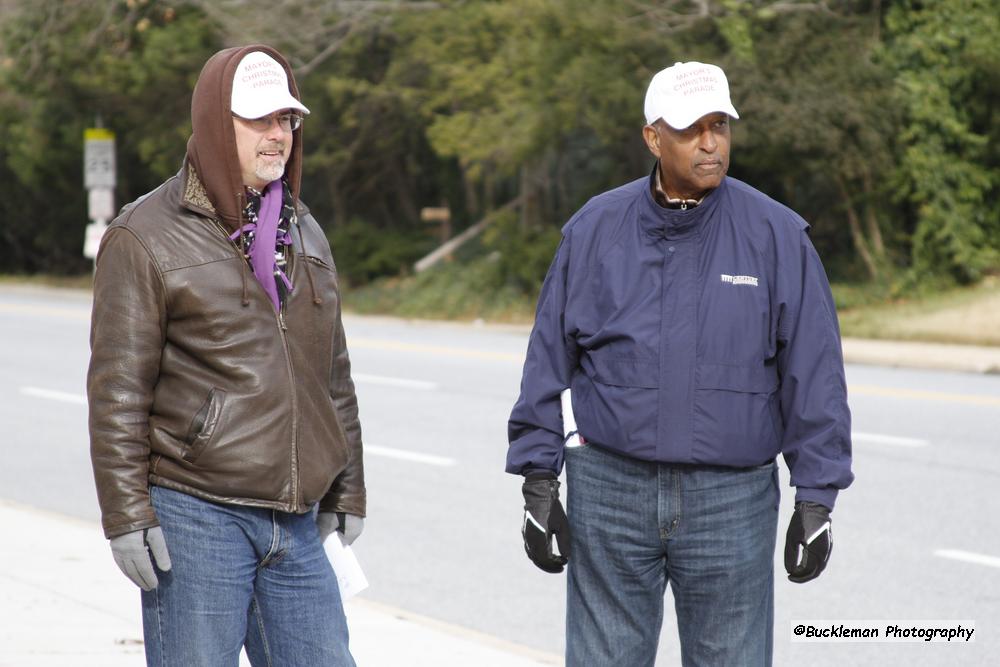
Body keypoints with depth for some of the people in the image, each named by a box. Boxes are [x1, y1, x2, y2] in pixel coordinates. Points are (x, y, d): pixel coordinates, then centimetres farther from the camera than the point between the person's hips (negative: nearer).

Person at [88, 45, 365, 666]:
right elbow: (118, 387, -7)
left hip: (295, 524, 6)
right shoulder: (147, 235, -4)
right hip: (195, 517, -6)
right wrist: (127, 515, -11)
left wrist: (347, 491, 21)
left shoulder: (305, 234, 16)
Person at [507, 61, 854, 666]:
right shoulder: (594, 231, 3)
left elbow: (814, 376, 0)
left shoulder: (778, 236, -2)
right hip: (609, 492, 1)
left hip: (732, 502, -1)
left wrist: (816, 499, -3)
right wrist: (538, 483, 2)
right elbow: (549, 362, 6)